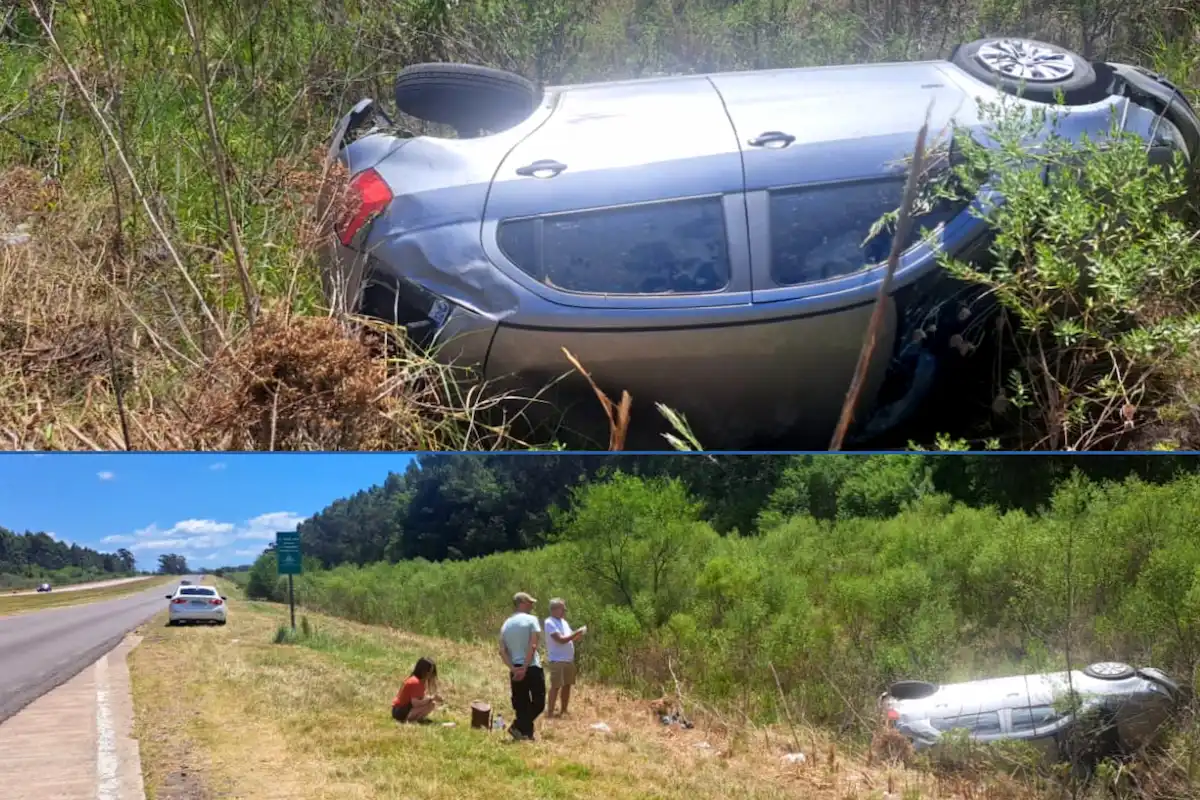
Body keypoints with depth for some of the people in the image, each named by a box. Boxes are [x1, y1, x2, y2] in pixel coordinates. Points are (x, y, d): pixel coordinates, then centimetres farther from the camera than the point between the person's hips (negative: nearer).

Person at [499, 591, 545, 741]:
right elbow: (533, 646, -15)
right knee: (538, 703, 2)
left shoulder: (506, 624, 12)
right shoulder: (531, 620, -4)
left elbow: (502, 651, 3)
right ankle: (518, 726, -12)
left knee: (522, 704, 12)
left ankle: (526, 732, 11)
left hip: (515, 671, 6)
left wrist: (513, 668, -5)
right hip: (532, 667, -6)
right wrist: (525, 668, -14)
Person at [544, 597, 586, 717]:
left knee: (567, 686, 11)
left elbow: (571, 639, 18)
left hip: (569, 660, 9)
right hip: (557, 660, -9)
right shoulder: (550, 623, -14)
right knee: (556, 686, -9)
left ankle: (563, 711, 20)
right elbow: (561, 639, -22)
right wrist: (578, 632, -19)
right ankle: (550, 712, -6)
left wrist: (580, 634, -2)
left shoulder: (563, 622, 15)